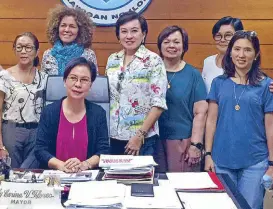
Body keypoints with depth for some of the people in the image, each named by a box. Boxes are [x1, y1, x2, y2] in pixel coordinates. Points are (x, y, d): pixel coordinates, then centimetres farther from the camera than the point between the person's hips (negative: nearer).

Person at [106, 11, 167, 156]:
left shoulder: (153, 60, -8)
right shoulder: (112, 60, 7)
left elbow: (159, 103, -12)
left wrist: (140, 135, -15)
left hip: (143, 139, -4)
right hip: (114, 137, 5)